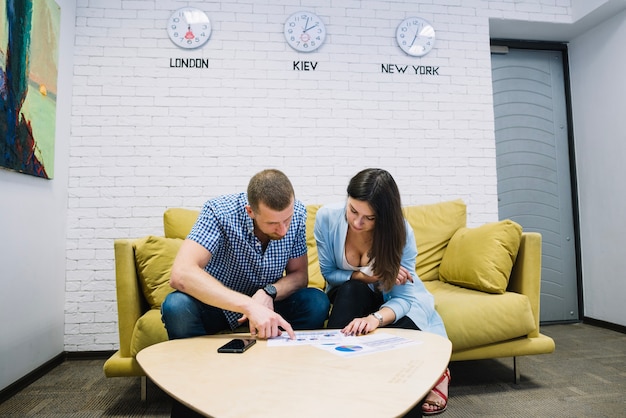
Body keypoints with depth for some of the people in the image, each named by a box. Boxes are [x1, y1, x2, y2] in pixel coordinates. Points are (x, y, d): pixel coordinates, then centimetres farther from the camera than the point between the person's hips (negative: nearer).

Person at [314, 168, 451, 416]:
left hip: (392, 301, 0)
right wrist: (366, 276, -29)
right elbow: (328, 272, -11)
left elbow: (402, 297, -25)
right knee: (351, 289, -35)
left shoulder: (400, 231, -26)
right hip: (349, 297, 1)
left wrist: (376, 318, -47)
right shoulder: (327, 217, -23)